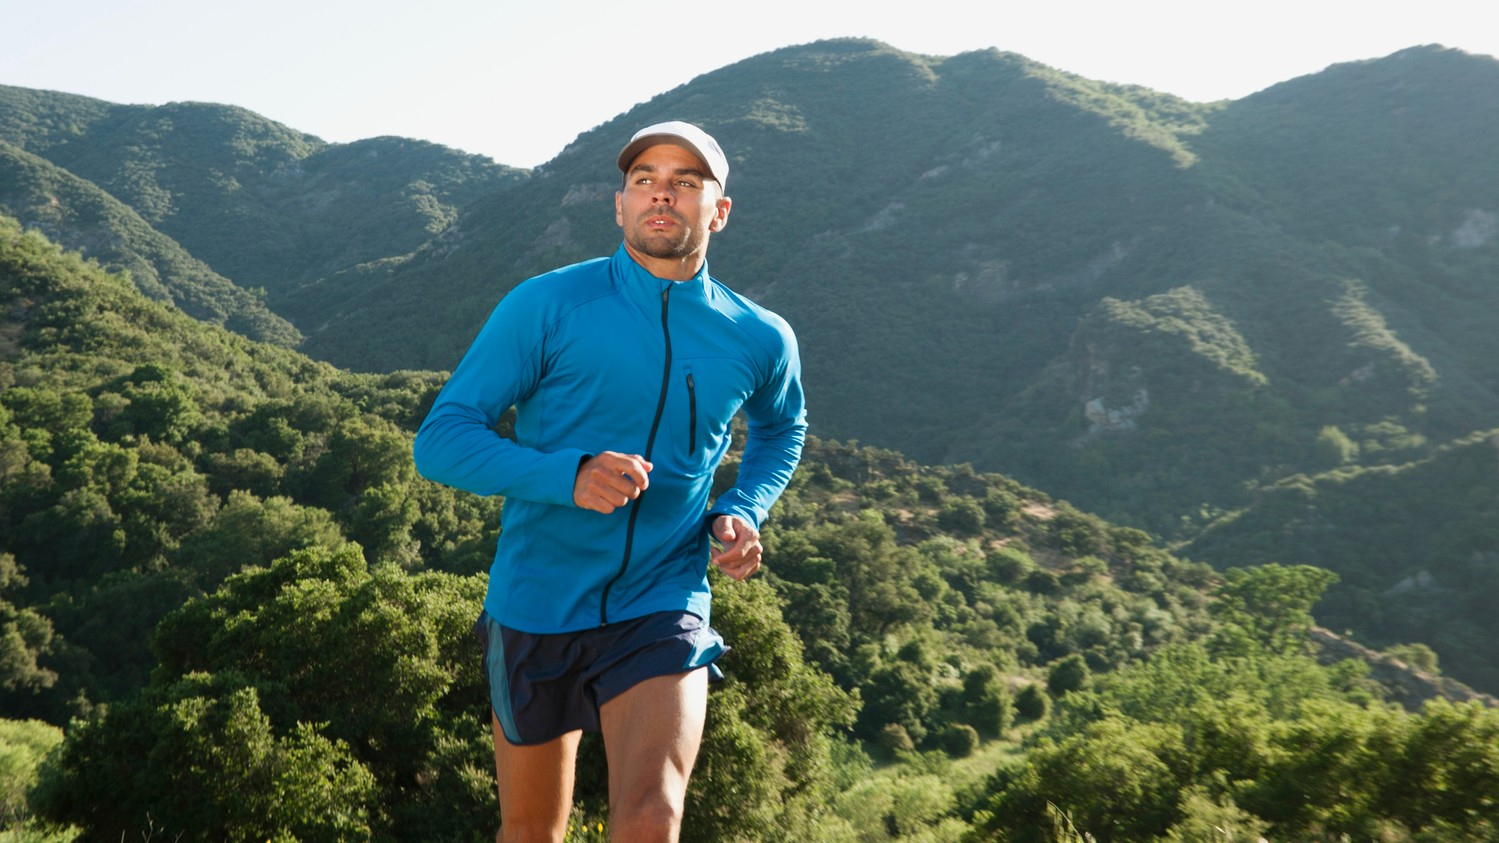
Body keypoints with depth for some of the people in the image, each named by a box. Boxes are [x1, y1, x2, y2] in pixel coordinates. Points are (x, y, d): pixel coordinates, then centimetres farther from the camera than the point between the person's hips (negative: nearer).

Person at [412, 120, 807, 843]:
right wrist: (568, 476, -26)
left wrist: (743, 513, 4)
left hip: (661, 613, 0)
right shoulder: (545, 307, -8)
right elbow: (440, 440, -10)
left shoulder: (759, 340, 1)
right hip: (533, 611, 0)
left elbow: (781, 429, 24)